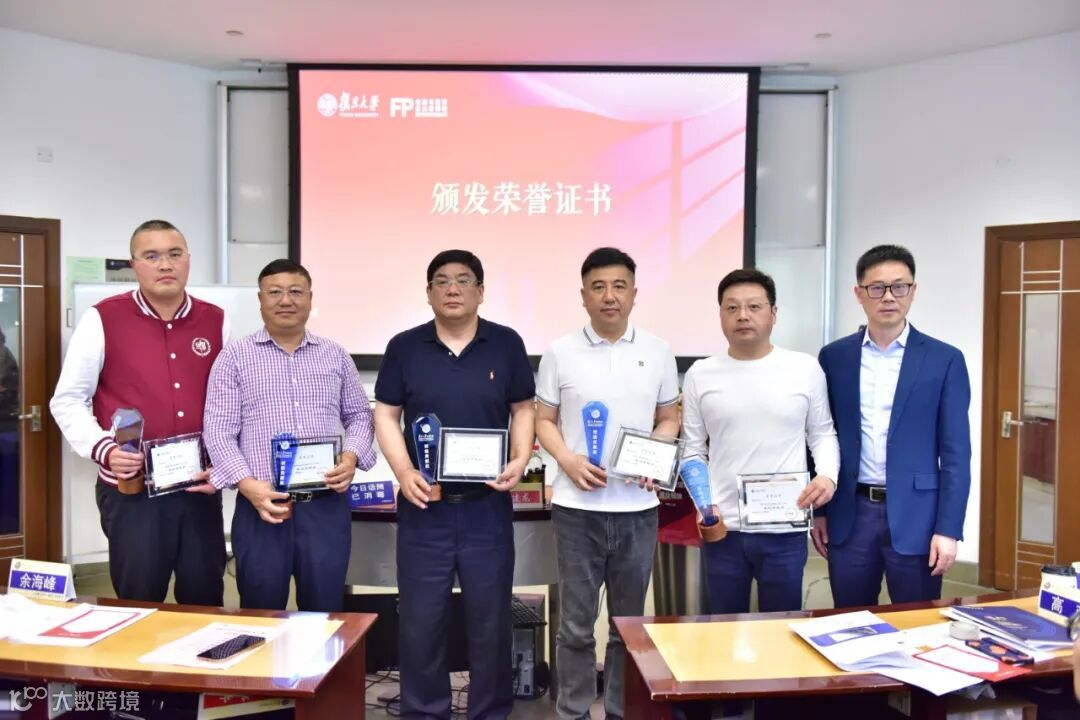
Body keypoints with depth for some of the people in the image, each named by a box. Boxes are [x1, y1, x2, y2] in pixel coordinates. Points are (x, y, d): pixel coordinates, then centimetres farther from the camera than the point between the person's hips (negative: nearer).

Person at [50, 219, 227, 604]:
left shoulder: (216, 321, 5)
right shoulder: (102, 319, -3)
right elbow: (68, 401, 1)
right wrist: (103, 449, -14)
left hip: (200, 487, 3)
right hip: (130, 489, -2)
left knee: (205, 602, 12)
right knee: (139, 602, 9)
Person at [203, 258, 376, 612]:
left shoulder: (336, 355, 11)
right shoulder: (234, 357, 2)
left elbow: (360, 415, 15)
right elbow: (218, 431, -3)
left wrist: (351, 457, -5)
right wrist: (248, 484, -15)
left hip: (327, 506, 2)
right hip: (262, 507, -2)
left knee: (325, 613, 11)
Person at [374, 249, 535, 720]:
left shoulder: (506, 344, 2)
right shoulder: (404, 347, 2)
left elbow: (523, 409, 7)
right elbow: (386, 415, 3)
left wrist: (520, 459, -10)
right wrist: (403, 471, -11)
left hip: (488, 504, 0)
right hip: (424, 504, 0)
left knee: (490, 618, 10)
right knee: (420, 619, 8)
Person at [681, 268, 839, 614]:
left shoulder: (806, 369, 0)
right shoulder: (700, 375, 3)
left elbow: (822, 433, 9)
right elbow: (693, 450, 6)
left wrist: (828, 475, -9)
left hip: (786, 530, -1)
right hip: (723, 528, 1)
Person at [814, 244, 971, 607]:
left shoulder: (944, 360, -1)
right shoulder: (834, 357, 4)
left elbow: (955, 454, -3)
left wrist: (948, 529, -8)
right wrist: (818, 510, 6)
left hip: (915, 516, -1)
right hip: (849, 515, 2)